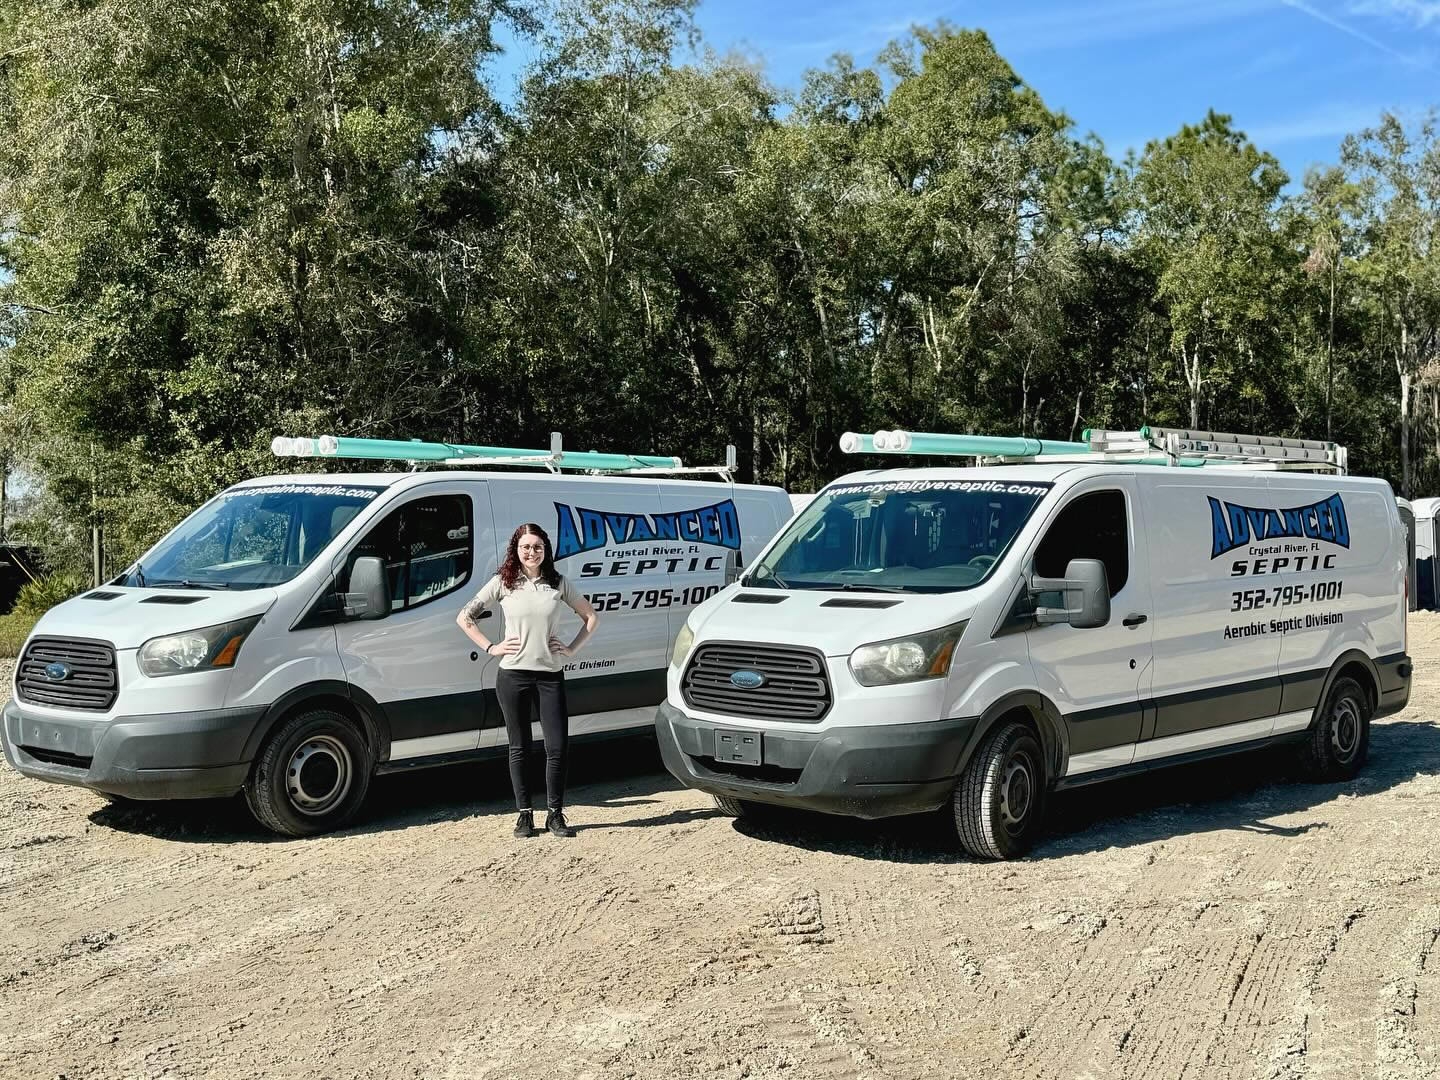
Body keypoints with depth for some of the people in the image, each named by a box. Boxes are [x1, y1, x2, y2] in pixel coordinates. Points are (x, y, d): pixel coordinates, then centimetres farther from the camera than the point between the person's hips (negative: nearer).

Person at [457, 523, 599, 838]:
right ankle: (525, 815, 14)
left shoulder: (559, 584, 5)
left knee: (558, 747, -4)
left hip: (551, 675, 1)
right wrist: (491, 648, -2)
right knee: (519, 748, 5)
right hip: (513, 676, -1)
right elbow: (464, 618, 5)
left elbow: (591, 617, 14)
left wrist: (572, 649, 3)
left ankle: (555, 814, 10)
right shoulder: (503, 584, 2)